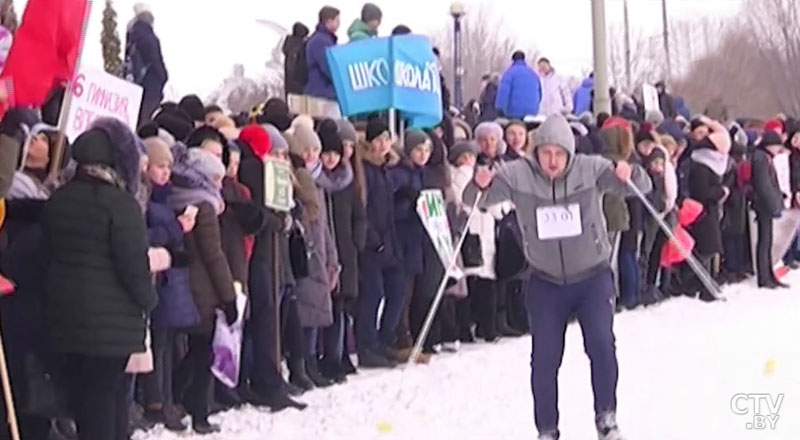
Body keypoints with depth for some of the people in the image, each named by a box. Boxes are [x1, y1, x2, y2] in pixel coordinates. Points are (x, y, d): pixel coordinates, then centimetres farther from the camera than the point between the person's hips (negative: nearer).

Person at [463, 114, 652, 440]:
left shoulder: (590, 169, -13)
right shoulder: (518, 175, -12)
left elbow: (641, 186, -14)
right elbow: (478, 199, -12)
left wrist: (629, 175, -38)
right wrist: (480, 186, -37)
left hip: (593, 277, -1)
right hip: (546, 282, 1)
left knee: (602, 347, -11)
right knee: (545, 359, 3)